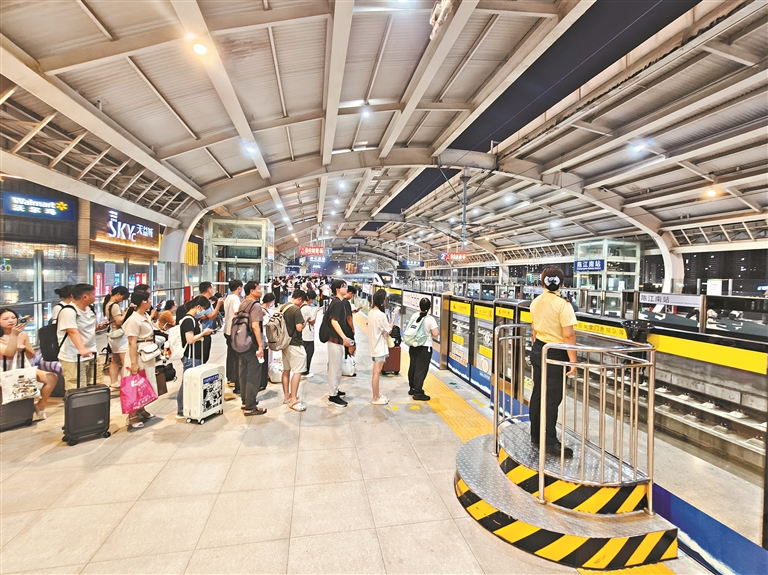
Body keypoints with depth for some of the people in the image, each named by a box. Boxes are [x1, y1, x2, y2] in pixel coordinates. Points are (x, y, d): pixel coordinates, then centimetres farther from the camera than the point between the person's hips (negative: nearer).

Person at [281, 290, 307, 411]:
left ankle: (286, 396, 28)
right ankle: (293, 400, -2)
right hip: (295, 344, -9)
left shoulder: (282, 308, 8)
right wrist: (304, 322, -5)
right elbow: (299, 328, -22)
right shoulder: (296, 309, -18)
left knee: (286, 370, 17)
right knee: (297, 371, -4)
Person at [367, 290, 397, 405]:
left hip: (375, 345, 9)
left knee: (377, 372, 17)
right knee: (377, 372, -1)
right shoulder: (381, 315, -21)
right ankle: (375, 398, 8)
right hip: (380, 346, -9)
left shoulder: (371, 312, 6)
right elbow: (389, 330, -11)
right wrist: (393, 318, -2)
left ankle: (377, 394, 28)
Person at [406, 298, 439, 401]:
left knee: (413, 367, 17)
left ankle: (412, 388, 32)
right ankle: (418, 393, 6)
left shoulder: (414, 316, -1)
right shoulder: (430, 319, -16)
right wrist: (429, 332, 3)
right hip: (424, 348, -6)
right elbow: (436, 334, -17)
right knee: (421, 370, 1)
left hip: (413, 346, 6)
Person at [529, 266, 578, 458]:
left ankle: (536, 436, 26)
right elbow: (568, 336, -19)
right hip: (555, 354, -7)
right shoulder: (562, 305, -16)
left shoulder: (535, 302, 5)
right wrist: (573, 360, -14)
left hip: (537, 350, 7)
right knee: (552, 398, 1)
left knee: (538, 394, 14)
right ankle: (550, 442, 11)